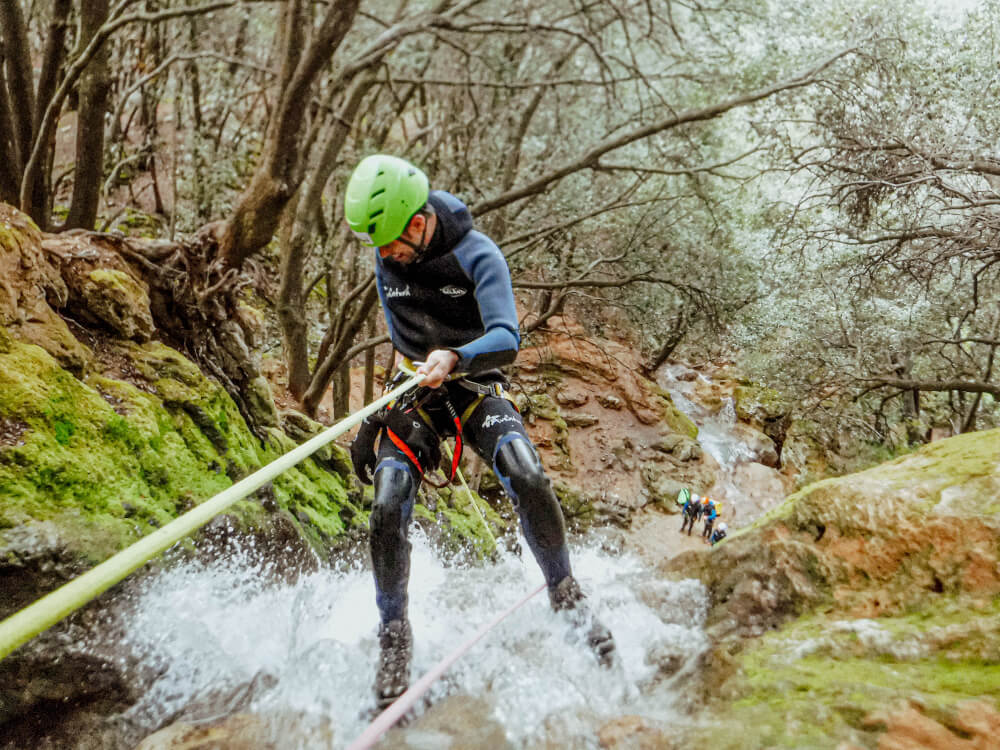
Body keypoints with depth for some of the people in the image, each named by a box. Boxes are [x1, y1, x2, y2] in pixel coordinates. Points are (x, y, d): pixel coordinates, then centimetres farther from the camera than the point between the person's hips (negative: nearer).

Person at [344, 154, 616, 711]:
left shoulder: (478, 256, -19)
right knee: (388, 509, -17)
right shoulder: (385, 259, -3)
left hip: (477, 386, -3)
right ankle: (394, 636, 2)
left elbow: (508, 339, -32)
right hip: (413, 391, 3)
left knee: (527, 477, -28)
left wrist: (454, 358, -50)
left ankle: (566, 594, -4)